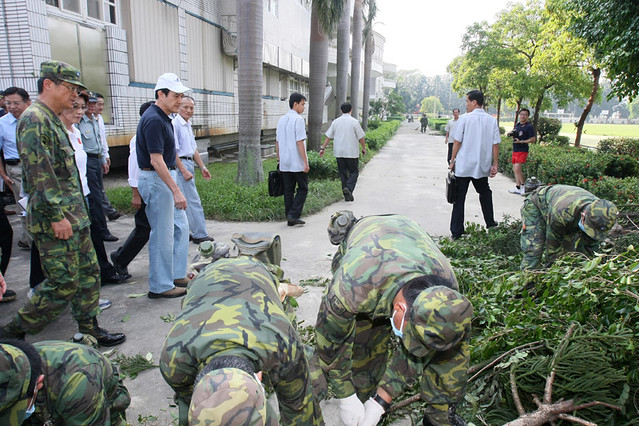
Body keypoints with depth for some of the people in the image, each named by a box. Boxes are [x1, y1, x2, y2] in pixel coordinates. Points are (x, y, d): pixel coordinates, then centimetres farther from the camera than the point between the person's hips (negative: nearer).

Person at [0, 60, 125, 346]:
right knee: (64, 282, -4)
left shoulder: (54, 121, 18)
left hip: (74, 215, 10)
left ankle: (89, 330, 23)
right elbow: (39, 174, -21)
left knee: (88, 273, 12)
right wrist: (56, 216, -22)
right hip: (54, 220, -10)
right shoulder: (34, 120, -14)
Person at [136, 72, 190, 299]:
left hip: (165, 178, 10)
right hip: (156, 180, -10)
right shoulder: (153, 120, -19)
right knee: (163, 234, -3)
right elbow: (156, 161, -24)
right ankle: (160, 286, 9)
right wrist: (176, 191, -26)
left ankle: (176, 275, 25)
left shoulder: (163, 118, 12)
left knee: (180, 227, 15)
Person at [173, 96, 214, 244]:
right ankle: (200, 235, -2)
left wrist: (202, 167, 19)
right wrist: (184, 171, -21)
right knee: (193, 201, -8)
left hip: (189, 164, 10)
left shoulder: (188, 125, 16)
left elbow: (194, 149, 22)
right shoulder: (175, 125, -14)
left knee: (182, 202, 13)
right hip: (181, 165, -10)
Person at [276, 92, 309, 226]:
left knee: (288, 191, 10)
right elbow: (299, 142, -16)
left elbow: (277, 142, 14)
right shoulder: (298, 119, -11)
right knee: (303, 189, 5)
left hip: (284, 164, 7)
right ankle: (293, 215, -4)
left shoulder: (281, 120, 12)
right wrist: (305, 162, -14)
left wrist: (279, 159, 20)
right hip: (298, 163, -7)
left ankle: (290, 218, 12)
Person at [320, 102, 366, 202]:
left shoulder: (335, 122, 5)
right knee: (354, 172, 7)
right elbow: (361, 138, -3)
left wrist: (323, 148, 13)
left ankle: (347, 195, 11)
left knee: (343, 173, 10)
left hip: (339, 152, 4)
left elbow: (328, 137, 6)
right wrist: (364, 148, 11)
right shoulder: (354, 122, -5)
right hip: (352, 152, -3)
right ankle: (348, 188, -17)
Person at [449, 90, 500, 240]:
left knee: (459, 198, 3)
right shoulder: (492, 120, 2)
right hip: (482, 166, 4)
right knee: (485, 194, 23)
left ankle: (456, 232, 6)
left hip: (463, 166, -3)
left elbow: (457, 142, -7)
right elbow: (495, 144, 1)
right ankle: (490, 224, 32)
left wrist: (452, 160, 3)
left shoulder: (464, 119, -8)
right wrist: (495, 164, 7)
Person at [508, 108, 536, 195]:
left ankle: (523, 186, -2)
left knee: (517, 169, -17)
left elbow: (532, 140, -10)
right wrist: (512, 134, 4)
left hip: (522, 151, -8)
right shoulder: (517, 125, 14)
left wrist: (521, 141, -20)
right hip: (515, 150, 8)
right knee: (515, 169, 10)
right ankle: (517, 187, 17)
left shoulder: (529, 127, -8)